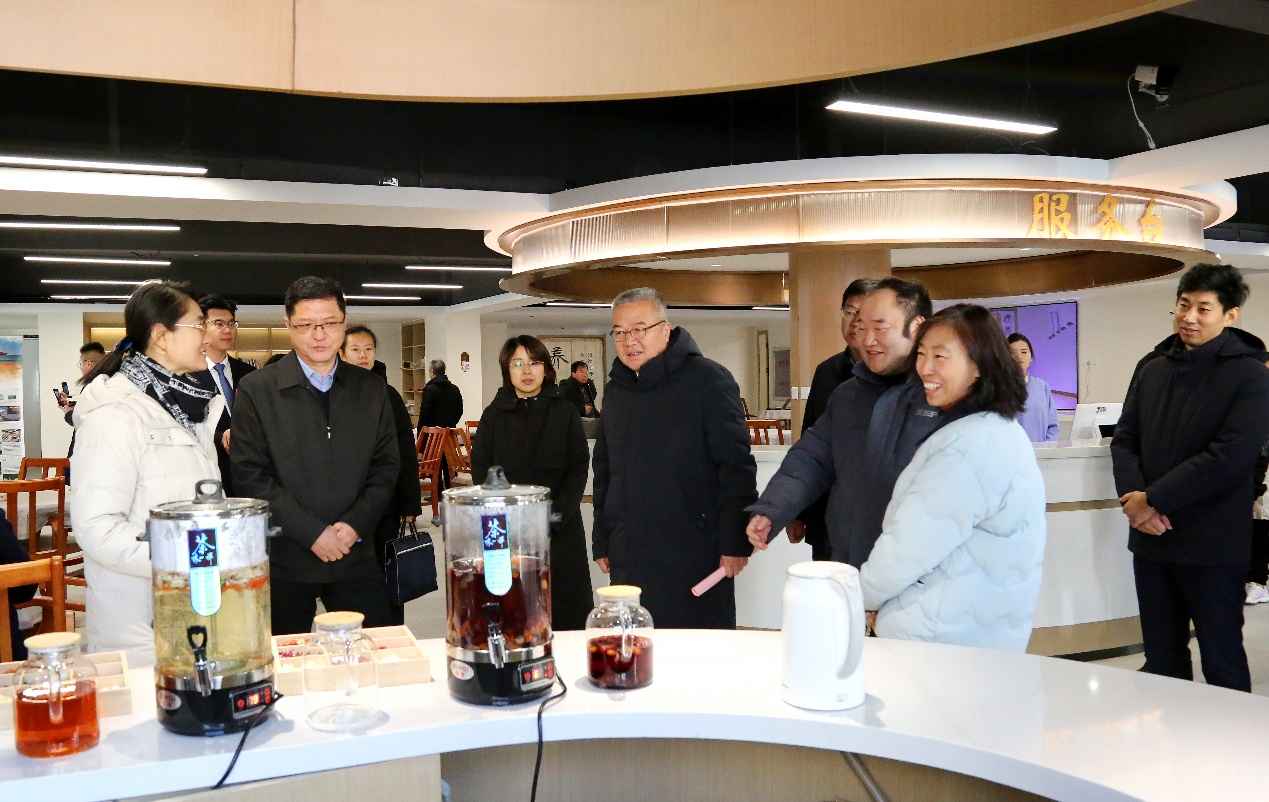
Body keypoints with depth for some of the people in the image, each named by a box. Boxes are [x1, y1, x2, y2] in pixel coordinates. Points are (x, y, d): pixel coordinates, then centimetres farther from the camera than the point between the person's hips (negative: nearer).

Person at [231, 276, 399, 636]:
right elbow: (249, 475, -8)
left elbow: (387, 465, 7)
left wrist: (356, 524, -9)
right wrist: (311, 532, -14)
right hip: (284, 561, -2)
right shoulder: (256, 390, -3)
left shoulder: (372, 388, 7)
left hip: (356, 555, 3)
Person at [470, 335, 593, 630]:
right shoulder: (494, 415, 8)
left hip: (561, 531, 0)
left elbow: (578, 470, 1)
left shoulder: (565, 412, 5)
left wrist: (553, 517, -12)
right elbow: (481, 472, 4)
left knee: (566, 614, -2)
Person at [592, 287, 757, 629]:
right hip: (629, 559, 6)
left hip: (695, 558, -5)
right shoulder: (615, 390, 14)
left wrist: (735, 543, -15)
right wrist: (601, 542, 18)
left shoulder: (708, 379, -7)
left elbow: (736, 466, -11)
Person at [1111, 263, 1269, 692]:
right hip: (1151, 537, 5)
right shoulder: (1154, 370, 10)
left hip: (1213, 544, -5)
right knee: (1161, 658, 16)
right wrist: (1134, 496, -11)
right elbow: (1124, 439, 7)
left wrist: (1154, 500, -17)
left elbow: (1230, 457, -18)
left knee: (1222, 660, 7)